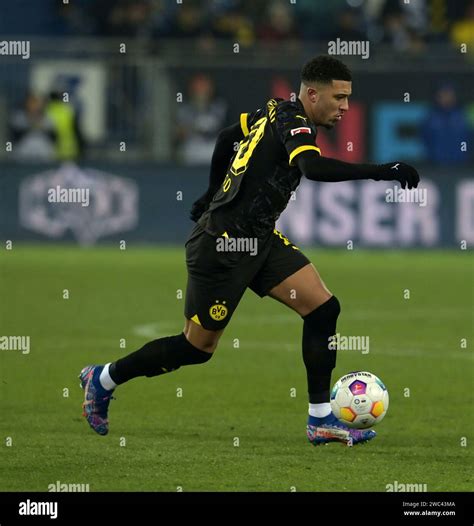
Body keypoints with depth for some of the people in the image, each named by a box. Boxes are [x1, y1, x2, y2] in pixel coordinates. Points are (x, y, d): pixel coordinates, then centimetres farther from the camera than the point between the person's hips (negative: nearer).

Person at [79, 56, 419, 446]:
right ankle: (103, 380, 23)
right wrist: (381, 172, -40)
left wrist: (214, 193, 37)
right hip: (223, 245, -10)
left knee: (323, 308, -2)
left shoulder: (277, 111, 9)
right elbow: (313, 167, -40)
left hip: (259, 239, 10)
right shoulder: (294, 122, -19)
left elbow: (227, 136, 25)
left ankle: (321, 420, 2)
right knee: (197, 347, 3)